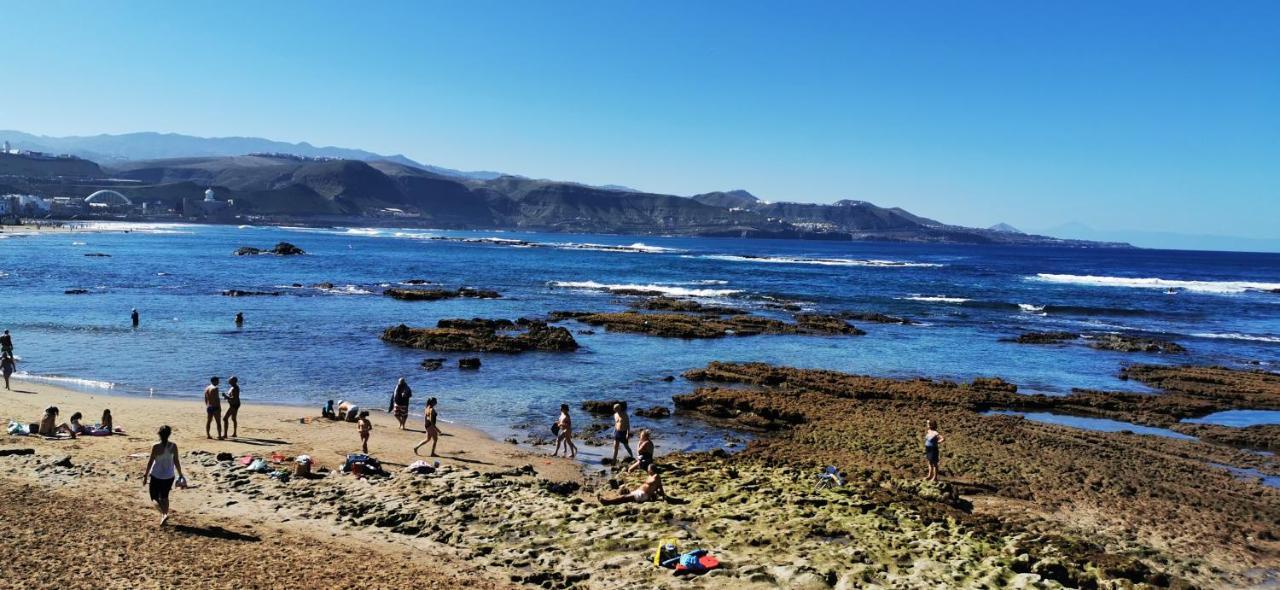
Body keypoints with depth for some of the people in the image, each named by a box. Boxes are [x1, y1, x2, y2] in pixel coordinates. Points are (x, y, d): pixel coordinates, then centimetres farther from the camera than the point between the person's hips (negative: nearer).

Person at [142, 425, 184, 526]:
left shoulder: (155, 447, -16)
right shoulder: (173, 446, -8)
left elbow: (150, 462, -11)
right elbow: (176, 462, -2)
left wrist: (145, 475, -1)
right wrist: (180, 475, 8)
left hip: (156, 476, -3)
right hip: (169, 476, 3)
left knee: (155, 498, 9)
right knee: (164, 497, 22)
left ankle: (164, 514, -15)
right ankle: (164, 515, 21)